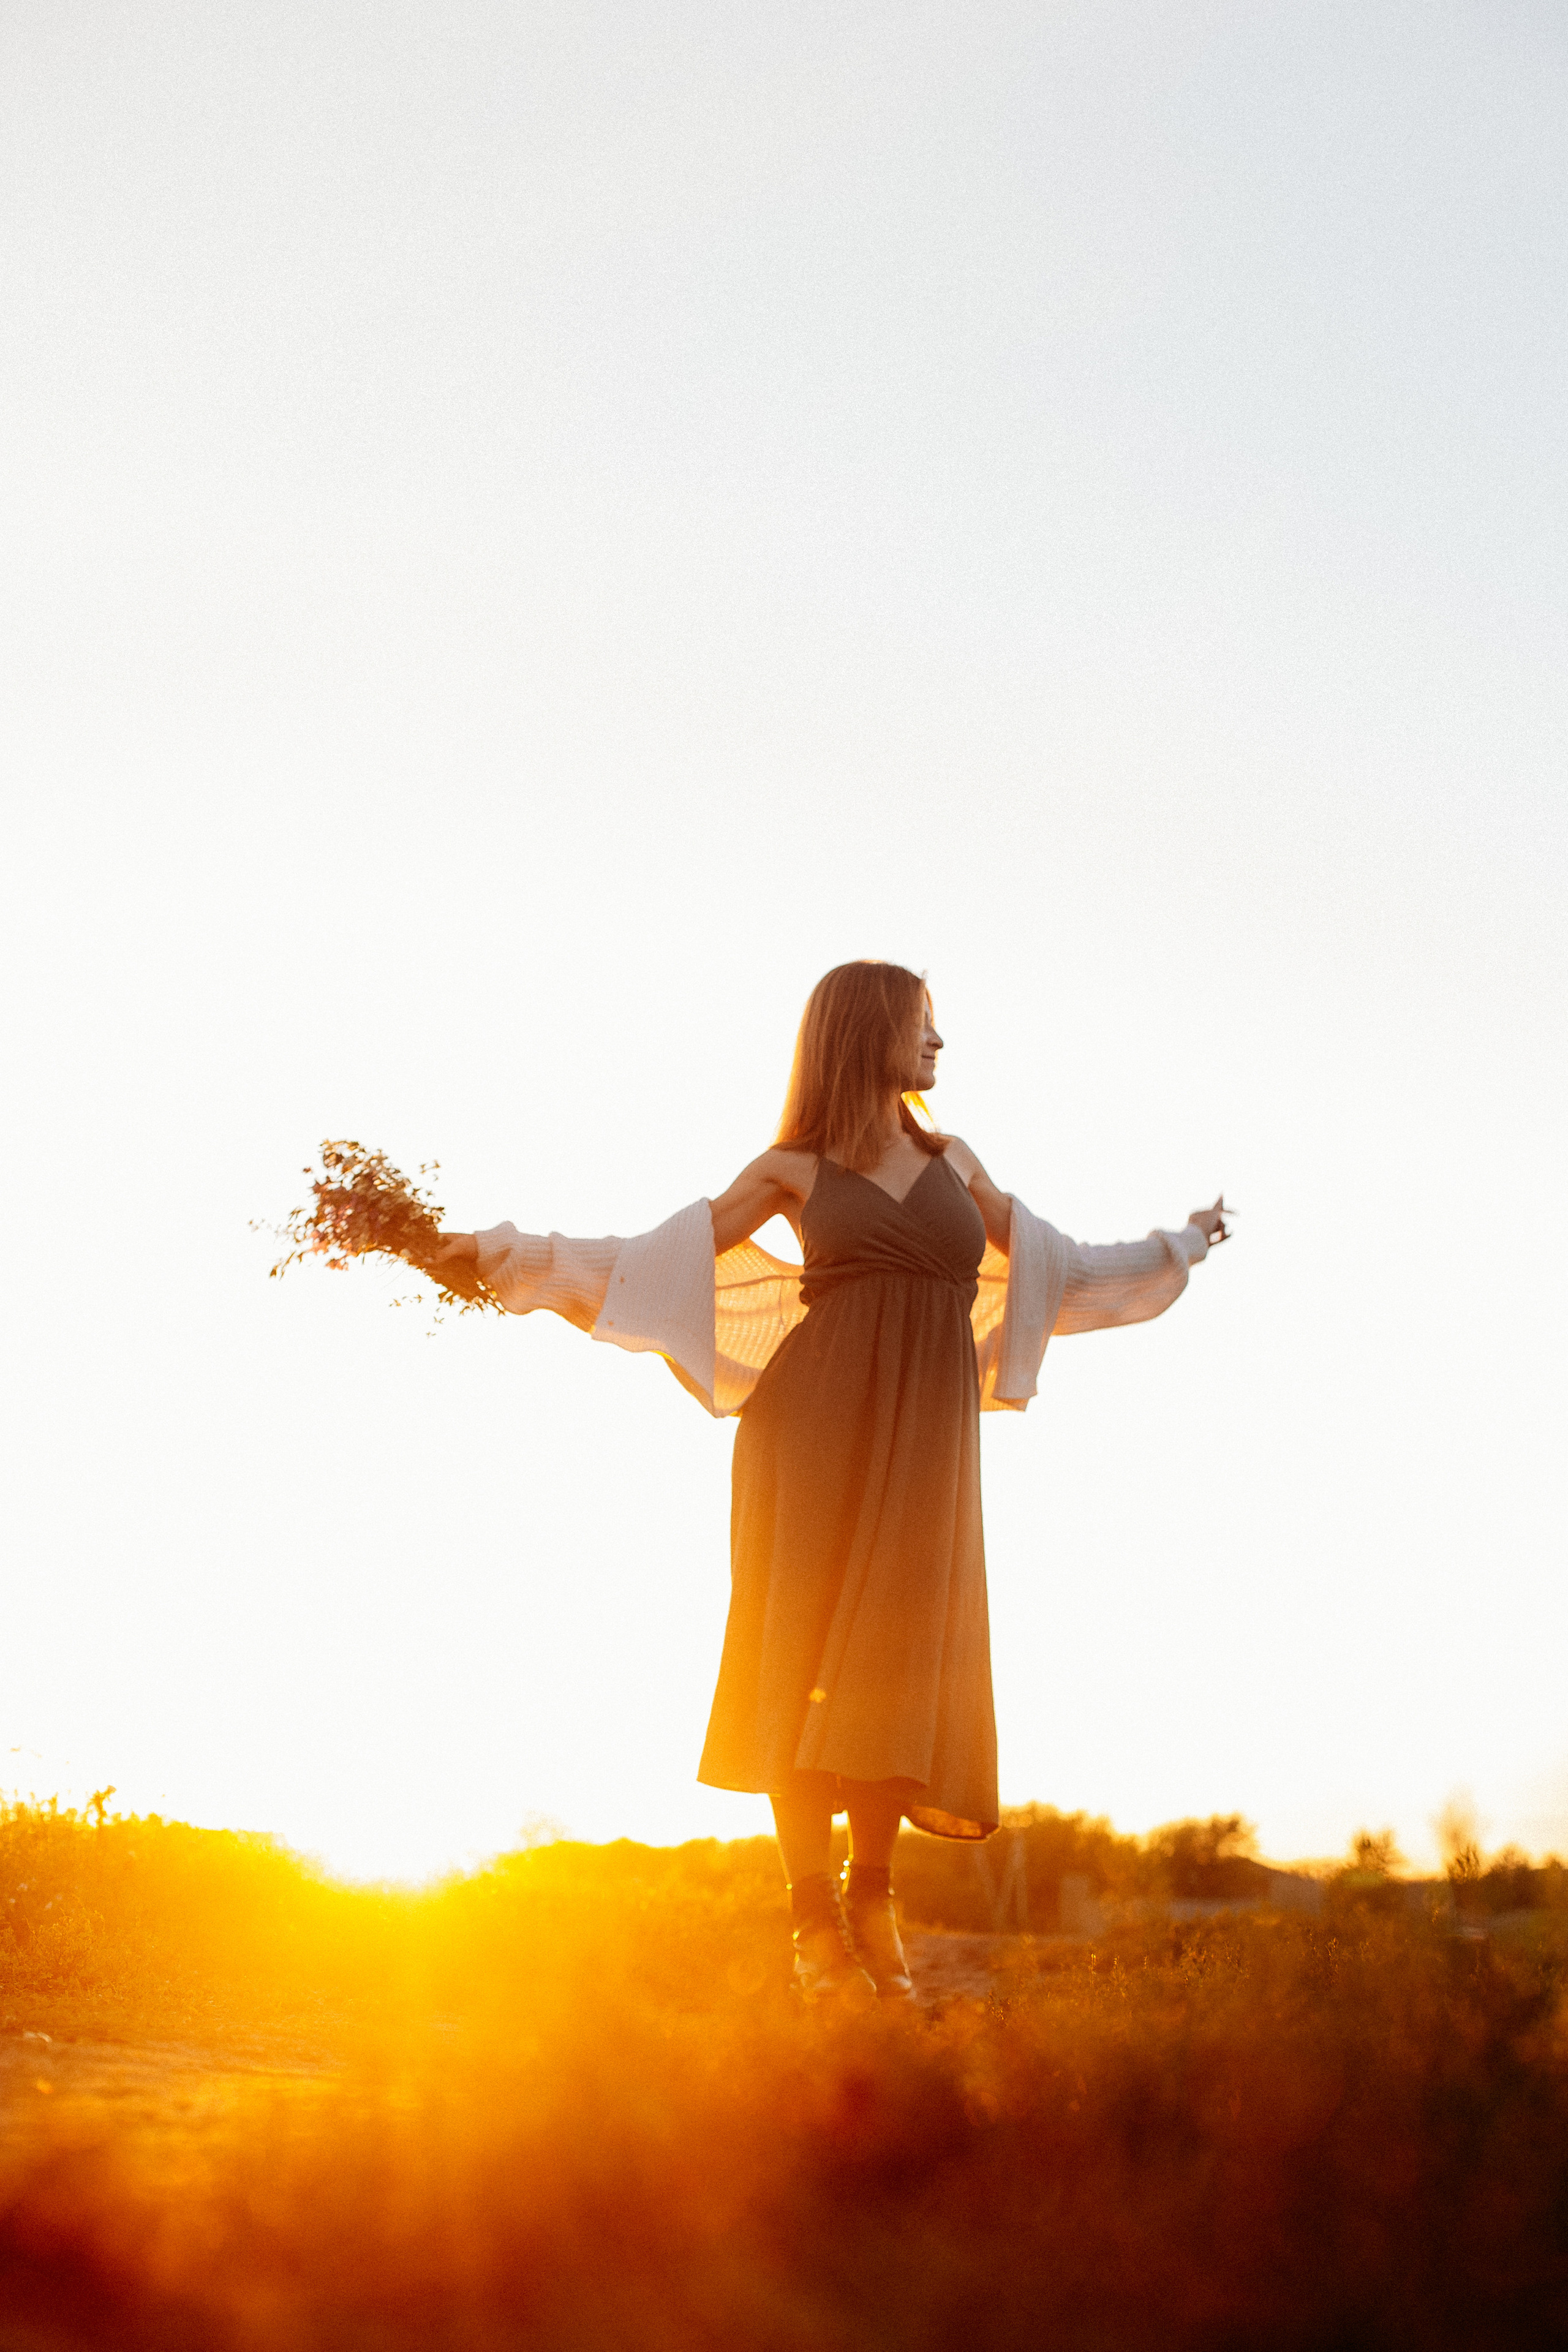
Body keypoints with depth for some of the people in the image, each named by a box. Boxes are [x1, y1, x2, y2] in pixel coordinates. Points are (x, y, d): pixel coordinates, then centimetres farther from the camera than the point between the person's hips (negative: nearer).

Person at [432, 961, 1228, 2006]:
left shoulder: (954, 1161, 20)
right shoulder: (795, 1169, 8)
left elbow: (1058, 1269, 31)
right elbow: (657, 1258, 7)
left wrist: (1177, 1247, 38)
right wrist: (510, 1251, 1)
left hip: (925, 1444, 3)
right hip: (817, 1429, -3)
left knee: (899, 1668, -2)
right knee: (805, 1656, -8)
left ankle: (872, 1902, 7)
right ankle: (815, 1920, -7)